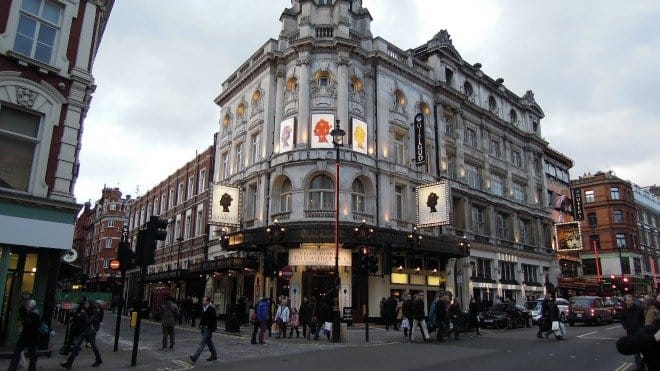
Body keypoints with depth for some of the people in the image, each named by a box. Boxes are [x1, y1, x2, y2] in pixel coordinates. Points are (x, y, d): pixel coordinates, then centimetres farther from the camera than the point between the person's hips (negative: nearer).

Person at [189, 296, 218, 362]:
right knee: (209, 342, 15)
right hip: (203, 328, 8)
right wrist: (200, 325, 9)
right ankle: (214, 355, 26)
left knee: (203, 343, -7)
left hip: (208, 329, -8)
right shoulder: (203, 309, 11)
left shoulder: (211, 309, -13)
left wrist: (212, 328, -17)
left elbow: (214, 319, -13)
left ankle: (195, 357, -9)